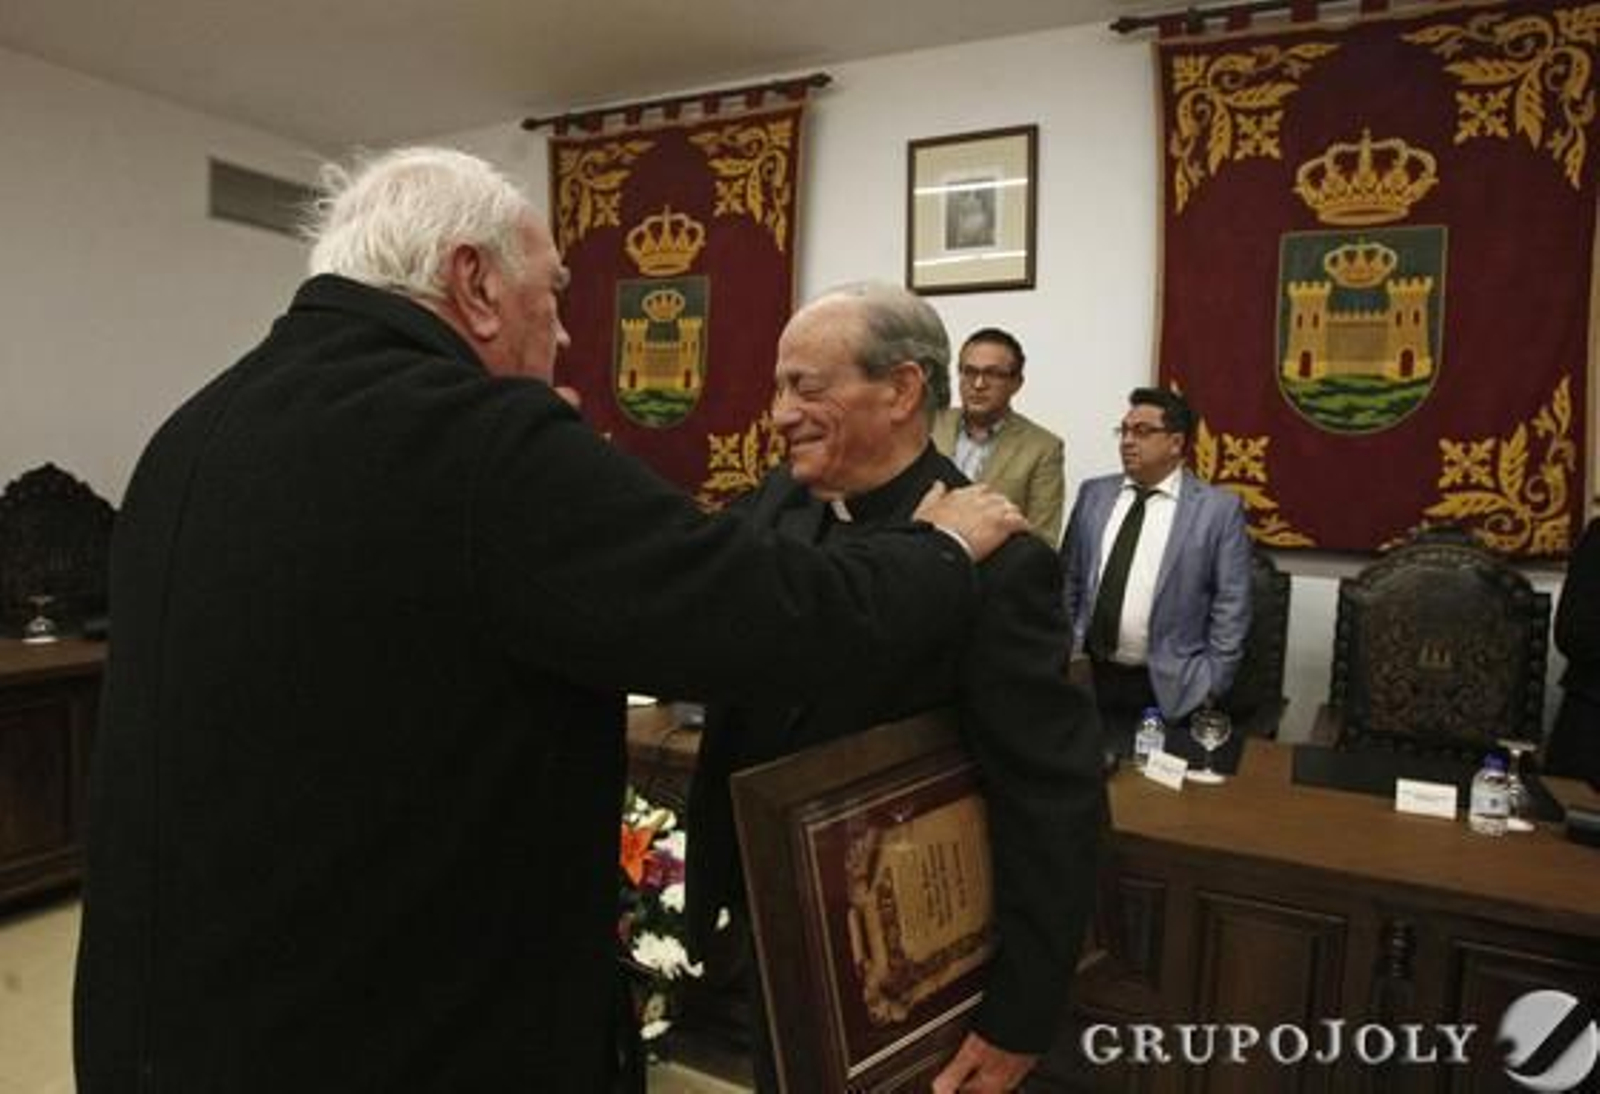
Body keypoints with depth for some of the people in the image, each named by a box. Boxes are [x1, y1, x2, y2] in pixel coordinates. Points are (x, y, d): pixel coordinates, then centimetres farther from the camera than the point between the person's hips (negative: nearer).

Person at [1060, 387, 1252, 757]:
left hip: (1167, 688, -3)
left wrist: (1211, 688, -6)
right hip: (1089, 676, 3)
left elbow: (1230, 606, -5)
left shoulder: (1218, 508, -5)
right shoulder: (1094, 493, 7)